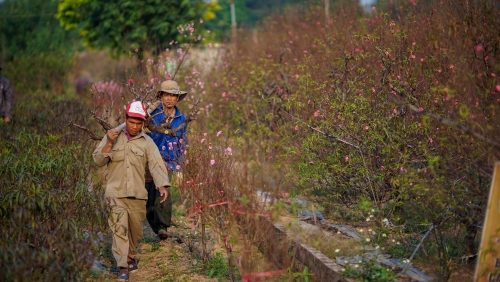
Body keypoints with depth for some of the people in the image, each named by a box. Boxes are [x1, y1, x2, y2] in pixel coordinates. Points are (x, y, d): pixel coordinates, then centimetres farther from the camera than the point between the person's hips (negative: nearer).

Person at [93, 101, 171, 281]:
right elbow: (98, 160, -3)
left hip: (138, 195, 2)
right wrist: (109, 143, -18)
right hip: (116, 194, -2)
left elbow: (156, 165, -9)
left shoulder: (147, 142, 1)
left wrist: (162, 185, -24)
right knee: (119, 229, -10)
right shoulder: (113, 137, 2)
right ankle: (123, 267, -9)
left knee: (136, 230, 13)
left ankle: (131, 257, 36)